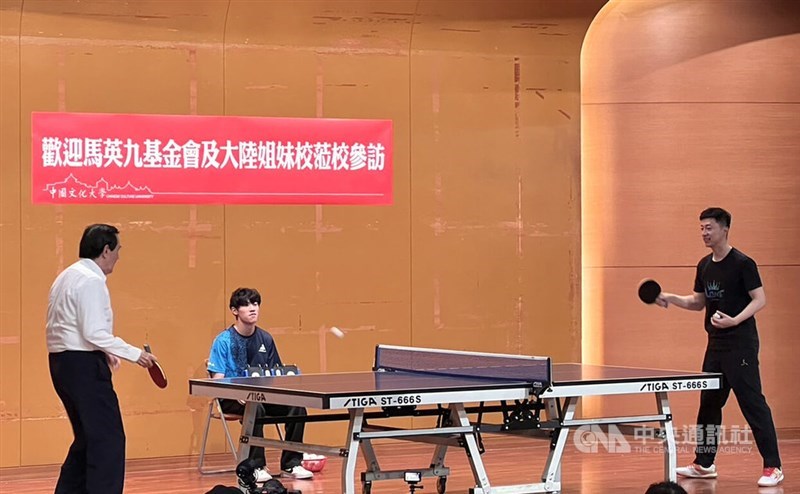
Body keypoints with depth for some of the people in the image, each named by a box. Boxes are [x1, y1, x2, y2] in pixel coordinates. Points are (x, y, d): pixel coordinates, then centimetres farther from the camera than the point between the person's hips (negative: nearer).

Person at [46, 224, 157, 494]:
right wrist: (135, 354, -14)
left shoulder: (67, 277, 16)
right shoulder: (91, 280, -15)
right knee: (108, 440, -9)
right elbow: (95, 332, -20)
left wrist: (102, 351, 20)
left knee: (88, 438, 18)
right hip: (83, 365, -11)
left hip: (61, 361, 11)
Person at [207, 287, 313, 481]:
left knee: (296, 406, -20)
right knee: (255, 408, -37)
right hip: (232, 398, -5)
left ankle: (291, 464, -8)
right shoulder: (223, 341, -7)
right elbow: (217, 380, -12)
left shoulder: (265, 339, 8)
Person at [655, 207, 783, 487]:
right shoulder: (704, 266, 11)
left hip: (740, 344, -8)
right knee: (709, 403, 13)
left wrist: (735, 320, -26)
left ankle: (773, 467, -8)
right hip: (716, 344, 8)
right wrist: (671, 298, 5)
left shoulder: (742, 263, -11)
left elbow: (760, 300, -13)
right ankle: (704, 464, 23)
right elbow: (699, 302, 20)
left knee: (752, 403, -10)